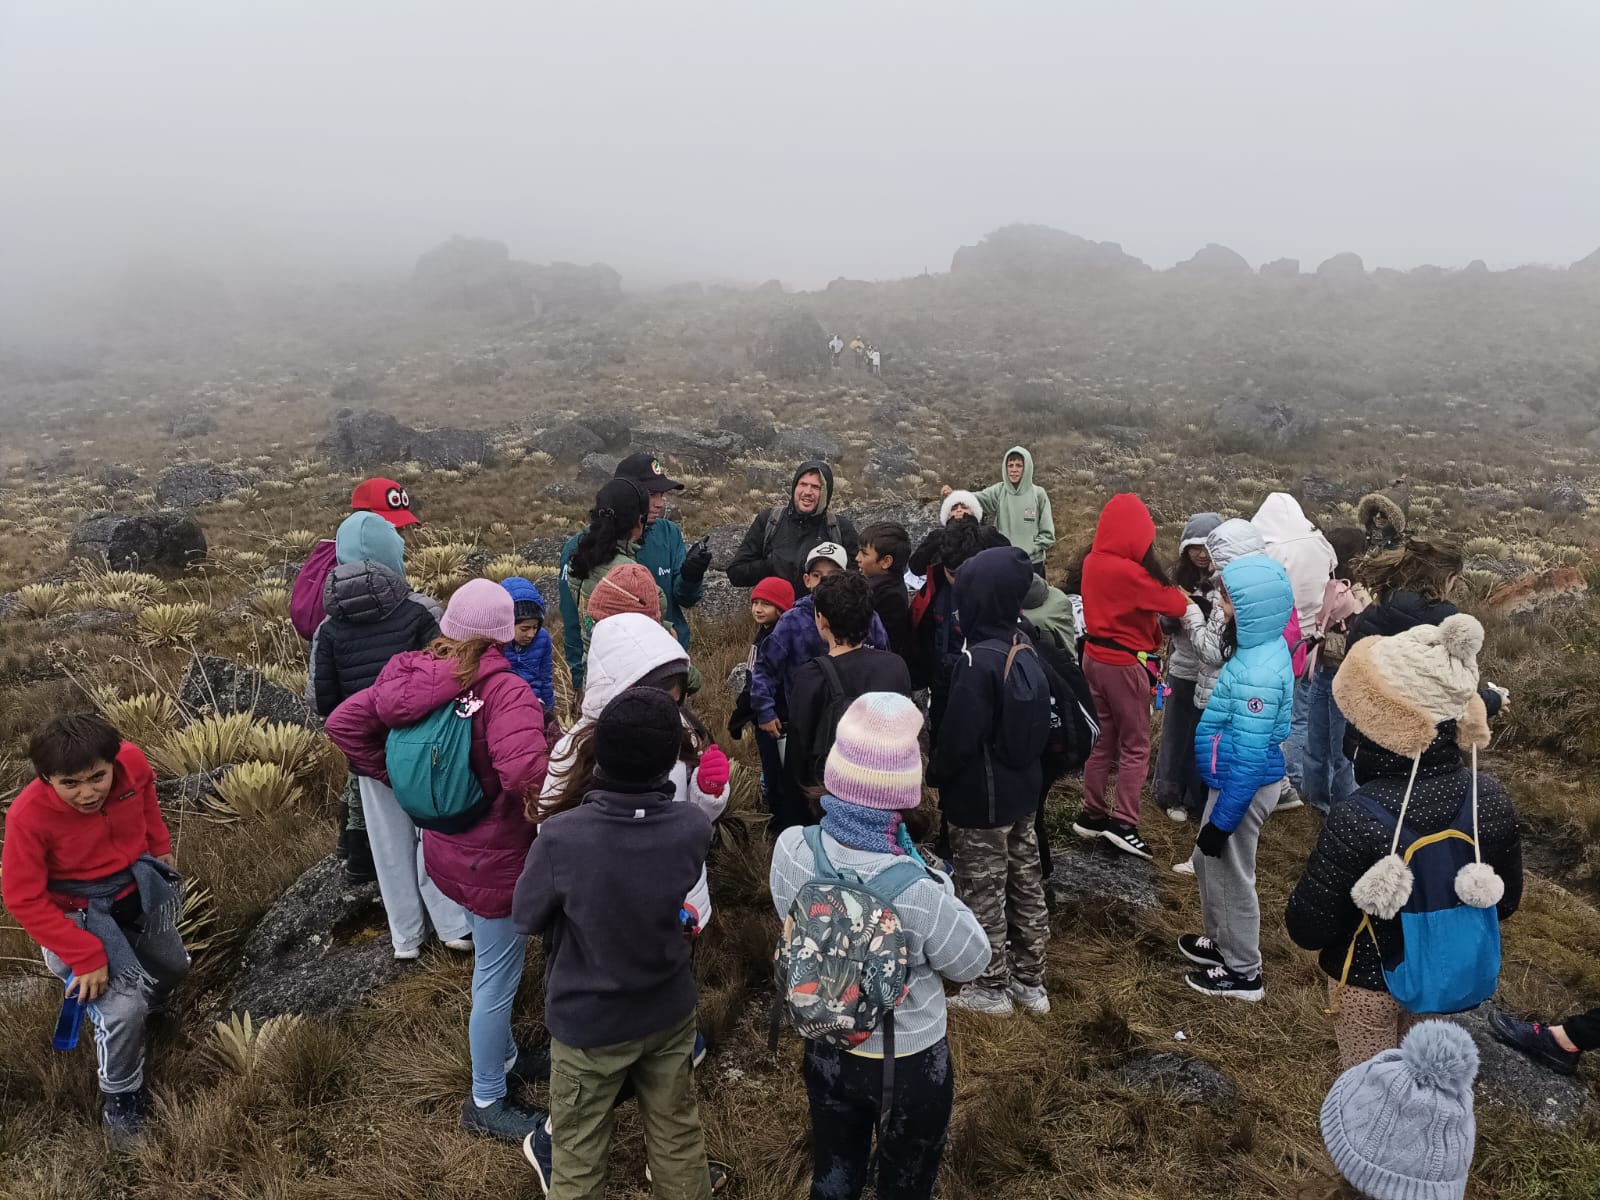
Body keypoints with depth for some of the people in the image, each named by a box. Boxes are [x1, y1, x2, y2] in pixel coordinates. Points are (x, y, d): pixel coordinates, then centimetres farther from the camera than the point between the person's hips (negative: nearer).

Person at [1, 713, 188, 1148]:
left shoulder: (132, 761, -23)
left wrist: (160, 846, 9)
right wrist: (85, 955, -23)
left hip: (138, 885, 5)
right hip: (81, 911, -5)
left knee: (173, 967, 23)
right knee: (123, 1007, -15)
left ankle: (146, 1006, 59)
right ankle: (121, 1099, 13)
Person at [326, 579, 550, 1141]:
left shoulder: (412, 677, -6)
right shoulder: (505, 692, -27)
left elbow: (344, 723, 0)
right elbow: (525, 773, -42)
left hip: (446, 849, 8)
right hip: (494, 862, -8)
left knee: (494, 964, 28)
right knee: (497, 980, 10)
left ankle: (504, 1056, 48)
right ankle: (485, 1103, 27)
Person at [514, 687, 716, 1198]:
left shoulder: (561, 836, -31)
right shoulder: (694, 827, -21)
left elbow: (526, 918, -13)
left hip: (588, 1022, -2)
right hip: (669, 1010, 2)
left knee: (579, 1156, 21)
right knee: (678, 1138, 23)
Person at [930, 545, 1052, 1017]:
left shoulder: (978, 663, -28)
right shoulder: (1024, 645, -2)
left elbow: (958, 738, -23)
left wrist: (935, 776, -5)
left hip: (980, 800, -8)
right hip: (1022, 788, 8)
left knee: (984, 893, 9)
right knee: (1025, 883, 18)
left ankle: (991, 987, 24)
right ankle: (1030, 981, 33)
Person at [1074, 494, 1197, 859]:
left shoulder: (1092, 561, 0)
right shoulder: (1130, 571, -23)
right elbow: (1174, 603, -13)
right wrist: (1187, 599, 9)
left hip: (1094, 656, 7)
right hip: (1124, 664, -7)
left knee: (1102, 739, 16)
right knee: (1135, 745, 4)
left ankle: (1092, 813, 22)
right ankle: (1124, 823, 3)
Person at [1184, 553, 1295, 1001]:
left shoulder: (1258, 673, -31)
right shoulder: (1262, 647, 0)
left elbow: (1249, 758, -28)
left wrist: (1221, 820, -21)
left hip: (1244, 787, -9)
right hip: (1235, 779, 9)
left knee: (1229, 875, 10)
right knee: (1207, 864, 25)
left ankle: (1243, 972, 29)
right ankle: (1223, 941, 45)